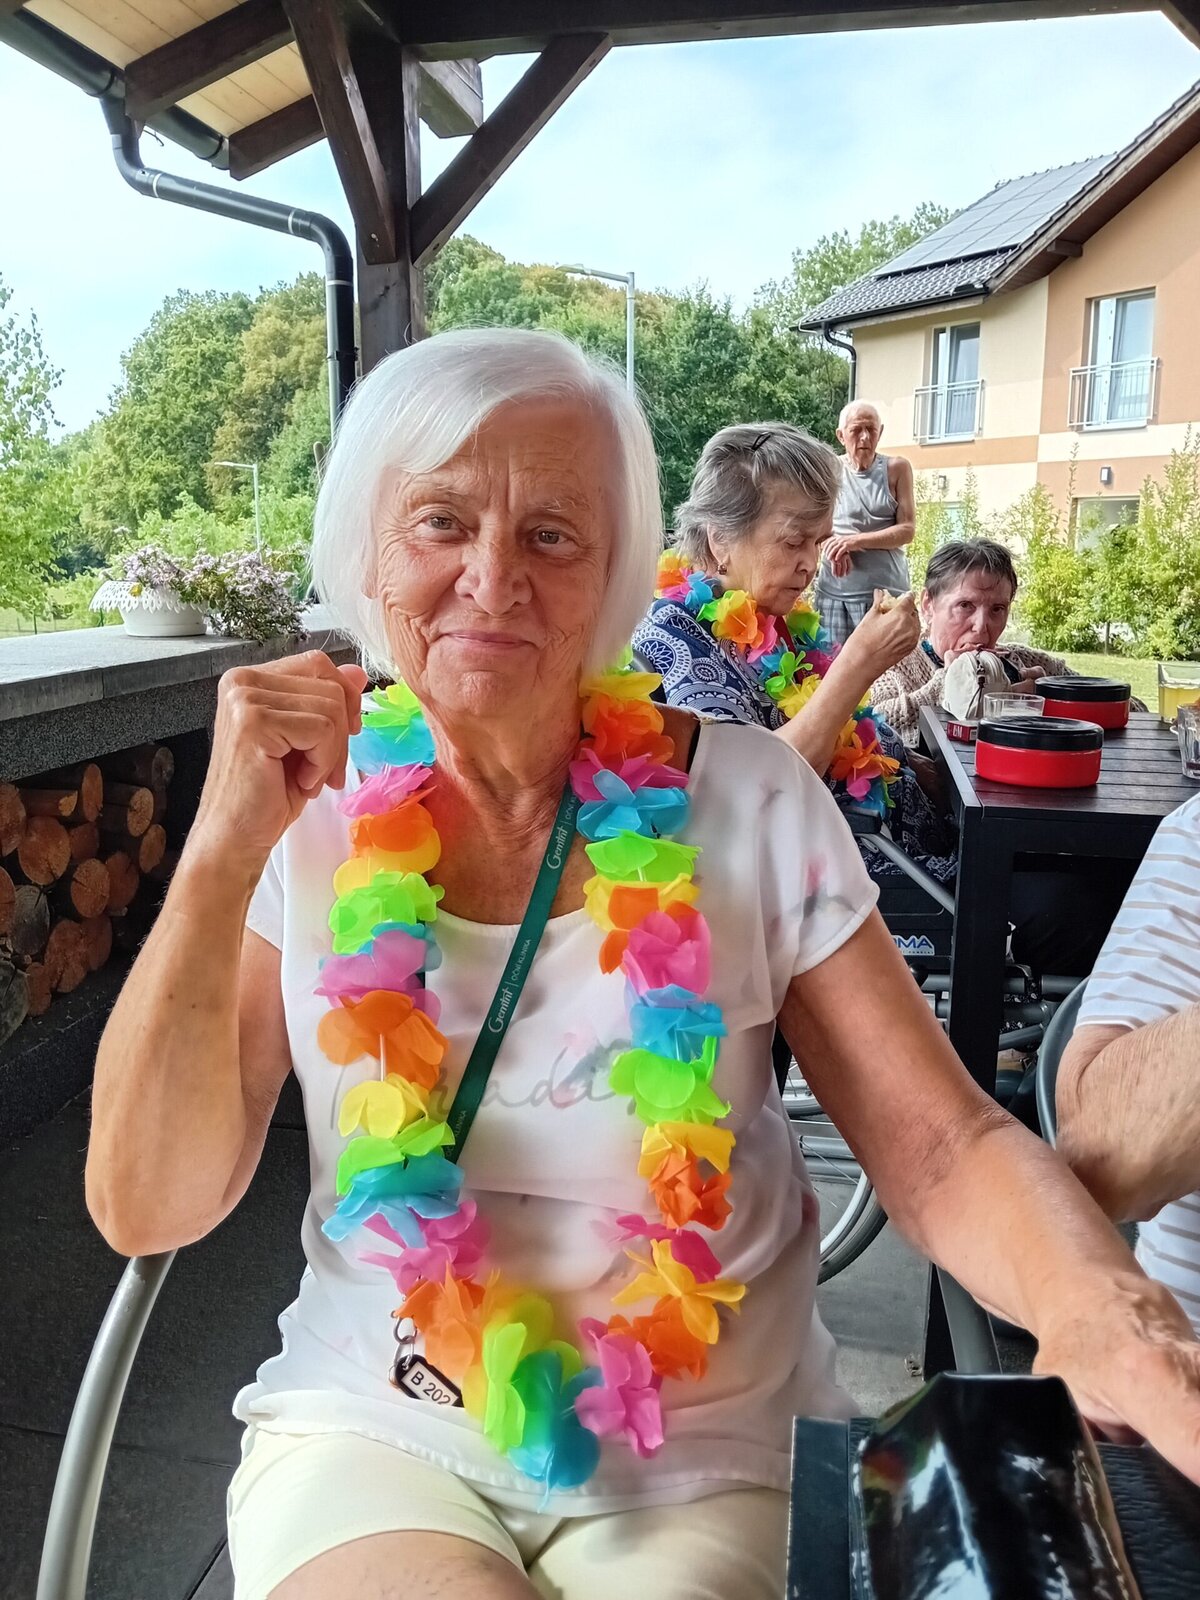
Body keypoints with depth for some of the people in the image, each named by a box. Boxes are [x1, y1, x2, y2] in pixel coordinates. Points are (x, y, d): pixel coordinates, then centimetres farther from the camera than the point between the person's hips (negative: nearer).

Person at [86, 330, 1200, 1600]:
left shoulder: (749, 805, -10)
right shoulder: (317, 812, -7)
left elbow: (941, 1148, -10)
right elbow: (146, 1207, -11)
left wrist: (1098, 1306, -32)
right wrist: (223, 855, -23)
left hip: (706, 1461, 1)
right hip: (368, 1433, 0)